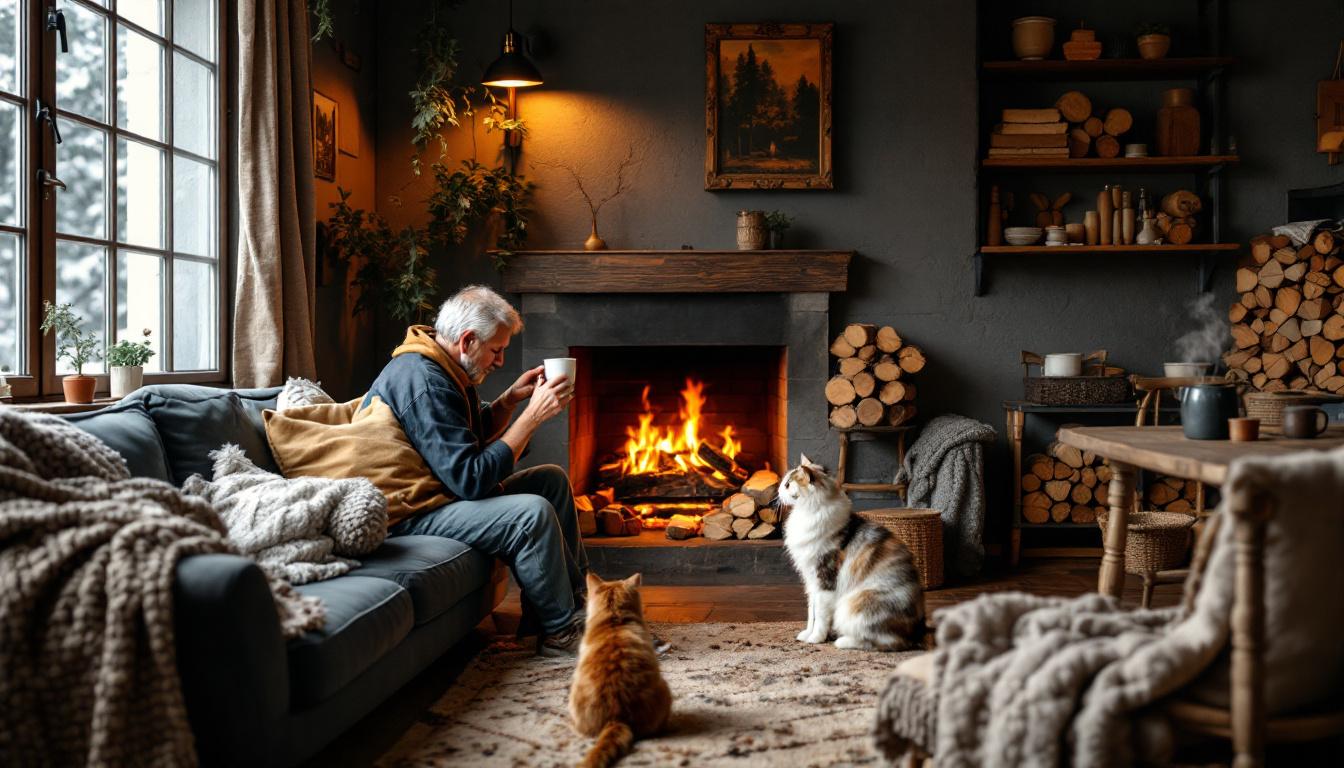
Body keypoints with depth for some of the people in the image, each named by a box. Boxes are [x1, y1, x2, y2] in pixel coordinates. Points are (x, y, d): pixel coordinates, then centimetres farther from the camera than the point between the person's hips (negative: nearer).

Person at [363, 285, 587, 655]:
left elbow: (478, 433, 21)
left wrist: (511, 398, 3)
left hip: (447, 490, 11)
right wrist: (533, 415, -25)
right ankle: (560, 631, -10)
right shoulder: (423, 382, -26)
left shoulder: (442, 367, 6)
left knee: (553, 480, 12)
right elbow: (473, 479, -29)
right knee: (533, 512, -27)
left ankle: (576, 598, 18)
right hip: (407, 516, -11)